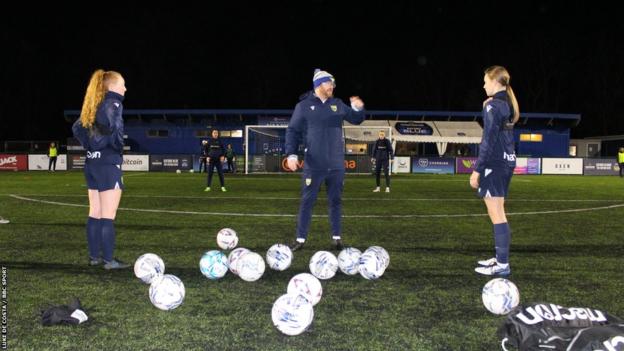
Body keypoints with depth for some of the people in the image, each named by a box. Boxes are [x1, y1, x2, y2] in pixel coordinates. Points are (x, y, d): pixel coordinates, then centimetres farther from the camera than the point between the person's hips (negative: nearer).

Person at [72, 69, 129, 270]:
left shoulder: (93, 106, 15)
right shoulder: (113, 103, -10)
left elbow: (77, 128, 16)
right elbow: (115, 129, -25)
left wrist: (90, 146, 11)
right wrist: (118, 147, -9)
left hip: (92, 162, 9)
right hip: (109, 164, -8)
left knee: (95, 214, 12)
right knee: (108, 216, -6)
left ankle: (94, 256, 18)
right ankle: (109, 260, -3)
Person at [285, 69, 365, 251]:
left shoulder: (337, 104, 9)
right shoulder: (303, 106, -1)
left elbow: (356, 119, 17)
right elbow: (292, 131, -1)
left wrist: (358, 109, -6)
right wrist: (291, 154, -12)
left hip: (336, 164, 3)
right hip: (314, 165, -3)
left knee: (335, 201, 10)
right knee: (307, 201, 1)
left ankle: (337, 237, 20)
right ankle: (300, 239, 9)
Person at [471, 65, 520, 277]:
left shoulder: (493, 105, -12)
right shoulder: (508, 105, 15)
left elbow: (489, 140, -17)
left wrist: (477, 169, -15)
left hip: (494, 164, -10)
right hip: (507, 162, 10)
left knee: (496, 215, -6)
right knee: (497, 214, 16)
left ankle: (502, 265, -3)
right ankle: (500, 258, 22)